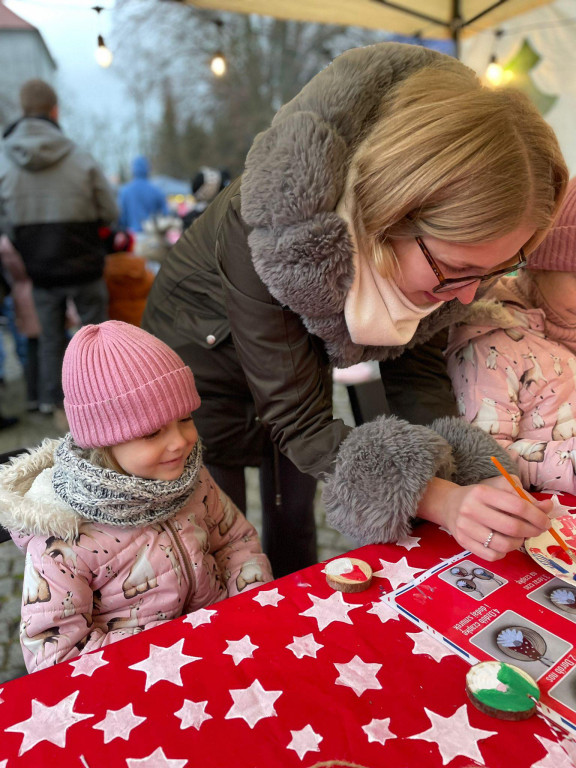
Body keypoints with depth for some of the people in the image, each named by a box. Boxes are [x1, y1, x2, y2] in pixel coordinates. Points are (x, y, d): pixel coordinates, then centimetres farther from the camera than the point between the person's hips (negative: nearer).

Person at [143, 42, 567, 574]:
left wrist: (466, 483, -29)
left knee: (295, 529, 17)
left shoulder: (450, 241, -23)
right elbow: (299, 423, -33)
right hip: (204, 349, -4)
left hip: (304, 346, 4)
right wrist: (439, 500, -43)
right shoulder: (274, 233, -40)